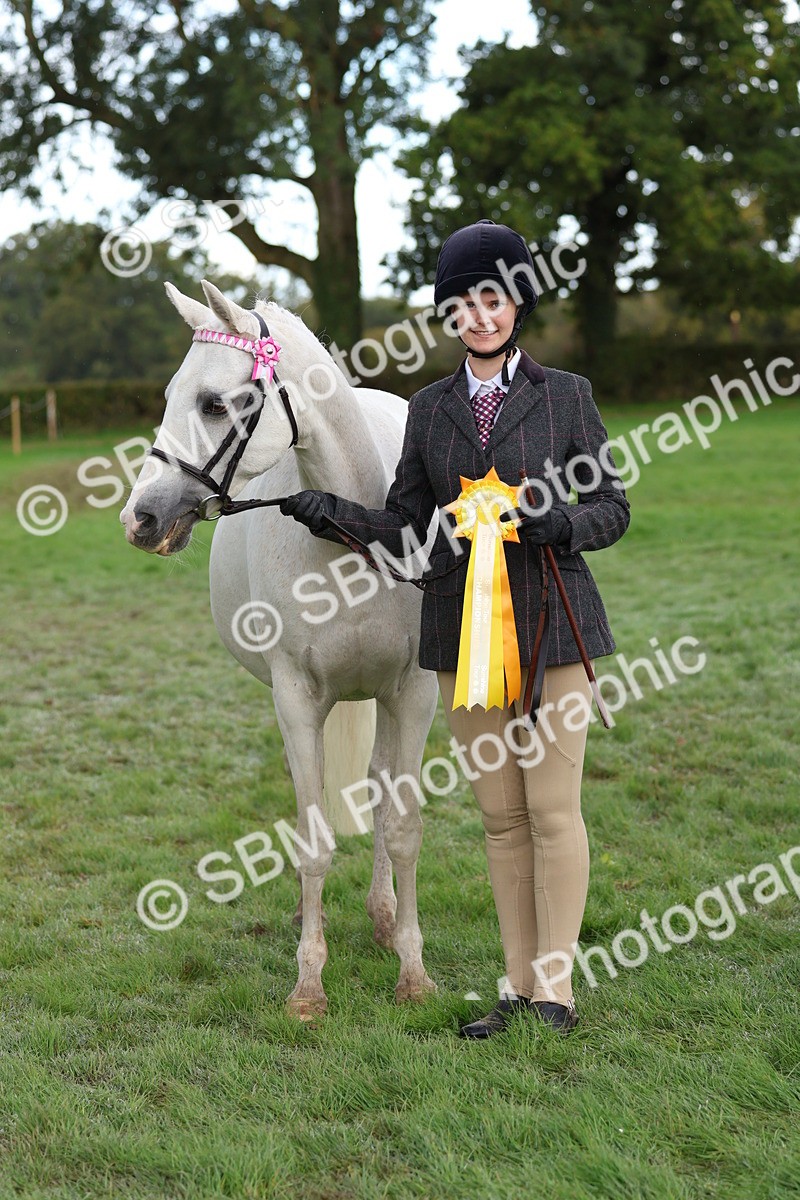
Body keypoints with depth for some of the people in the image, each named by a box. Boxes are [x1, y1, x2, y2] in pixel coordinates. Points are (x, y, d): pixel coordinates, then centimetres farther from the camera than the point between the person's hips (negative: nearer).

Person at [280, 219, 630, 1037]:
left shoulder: (566, 395, 2)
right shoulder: (429, 409, 9)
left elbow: (612, 507, 3)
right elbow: (406, 529, 9)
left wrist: (561, 524, -18)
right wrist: (333, 514, -7)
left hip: (552, 624, -3)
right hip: (463, 628, 3)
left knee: (553, 809, -2)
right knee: (499, 815, 8)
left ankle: (556, 989, 8)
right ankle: (517, 987, 18)